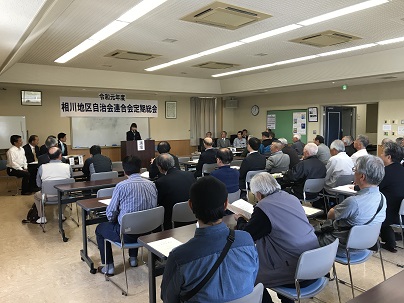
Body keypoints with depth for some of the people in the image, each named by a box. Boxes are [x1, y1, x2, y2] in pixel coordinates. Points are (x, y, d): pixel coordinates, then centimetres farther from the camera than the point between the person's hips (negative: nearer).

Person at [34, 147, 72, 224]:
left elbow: (38, 185, 4)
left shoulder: (42, 167, -10)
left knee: (36, 195, 33)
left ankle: (42, 218, 31)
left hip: (48, 197, -1)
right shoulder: (68, 167, -10)